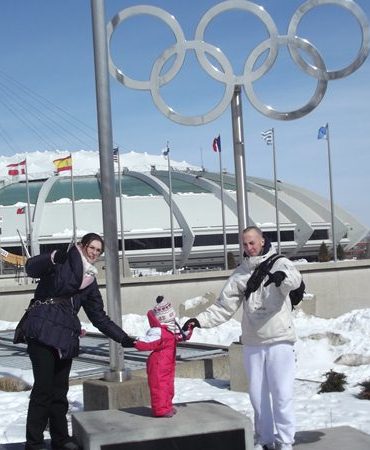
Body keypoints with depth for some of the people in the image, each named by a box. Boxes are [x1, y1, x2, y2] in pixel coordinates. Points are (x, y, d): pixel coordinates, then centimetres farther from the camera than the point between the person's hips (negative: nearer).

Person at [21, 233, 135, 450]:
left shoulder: (90, 281, 20)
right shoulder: (63, 262, 3)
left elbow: (100, 318, 23)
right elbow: (32, 268, -16)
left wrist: (122, 338, 17)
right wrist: (53, 258, -34)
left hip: (65, 337, 6)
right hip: (42, 331, -6)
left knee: (60, 390, 9)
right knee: (44, 387, -11)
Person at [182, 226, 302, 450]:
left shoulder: (279, 263, -1)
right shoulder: (240, 274, 11)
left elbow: (295, 278, -24)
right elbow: (224, 306, 9)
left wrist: (282, 275, -48)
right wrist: (199, 320, -5)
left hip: (279, 340, -4)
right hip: (252, 342, 5)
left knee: (282, 393, -4)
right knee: (257, 394, 11)